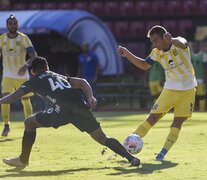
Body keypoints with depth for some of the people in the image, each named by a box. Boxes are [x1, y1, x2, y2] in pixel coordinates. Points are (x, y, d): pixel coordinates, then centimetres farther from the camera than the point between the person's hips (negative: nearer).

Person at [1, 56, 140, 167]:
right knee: (102, 138, 10)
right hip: (81, 108, 5)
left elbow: (13, 97, 17)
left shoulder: (34, 81, 22)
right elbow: (82, 82, 22)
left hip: (63, 109, -5)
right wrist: (90, 97, 10)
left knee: (29, 123, 14)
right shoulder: (60, 77, 36)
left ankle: (23, 160, 18)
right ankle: (131, 158, -8)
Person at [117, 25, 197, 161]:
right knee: (153, 117, -6)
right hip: (170, 89, 3)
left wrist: (171, 40, -68)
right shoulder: (157, 53, -3)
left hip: (188, 90, -3)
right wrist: (127, 55, -1)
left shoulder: (178, 44, -18)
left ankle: (164, 152, 2)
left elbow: (182, 43, -44)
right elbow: (144, 65, 12)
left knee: (178, 122, -7)